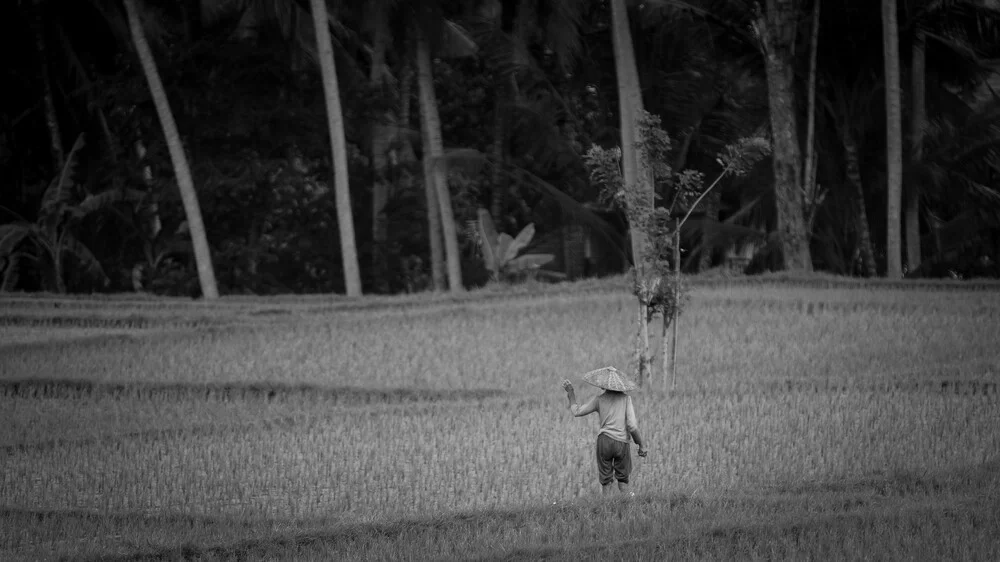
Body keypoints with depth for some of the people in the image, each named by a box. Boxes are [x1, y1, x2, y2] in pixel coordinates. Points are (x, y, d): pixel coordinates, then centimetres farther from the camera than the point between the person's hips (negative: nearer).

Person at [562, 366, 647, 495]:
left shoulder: (599, 400, 1)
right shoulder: (626, 399, 0)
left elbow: (577, 411, 4)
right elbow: (632, 426, -6)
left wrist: (571, 393, 16)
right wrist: (641, 444, 3)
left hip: (604, 441, 0)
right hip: (622, 442, 0)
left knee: (606, 481, 8)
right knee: (623, 479, 13)